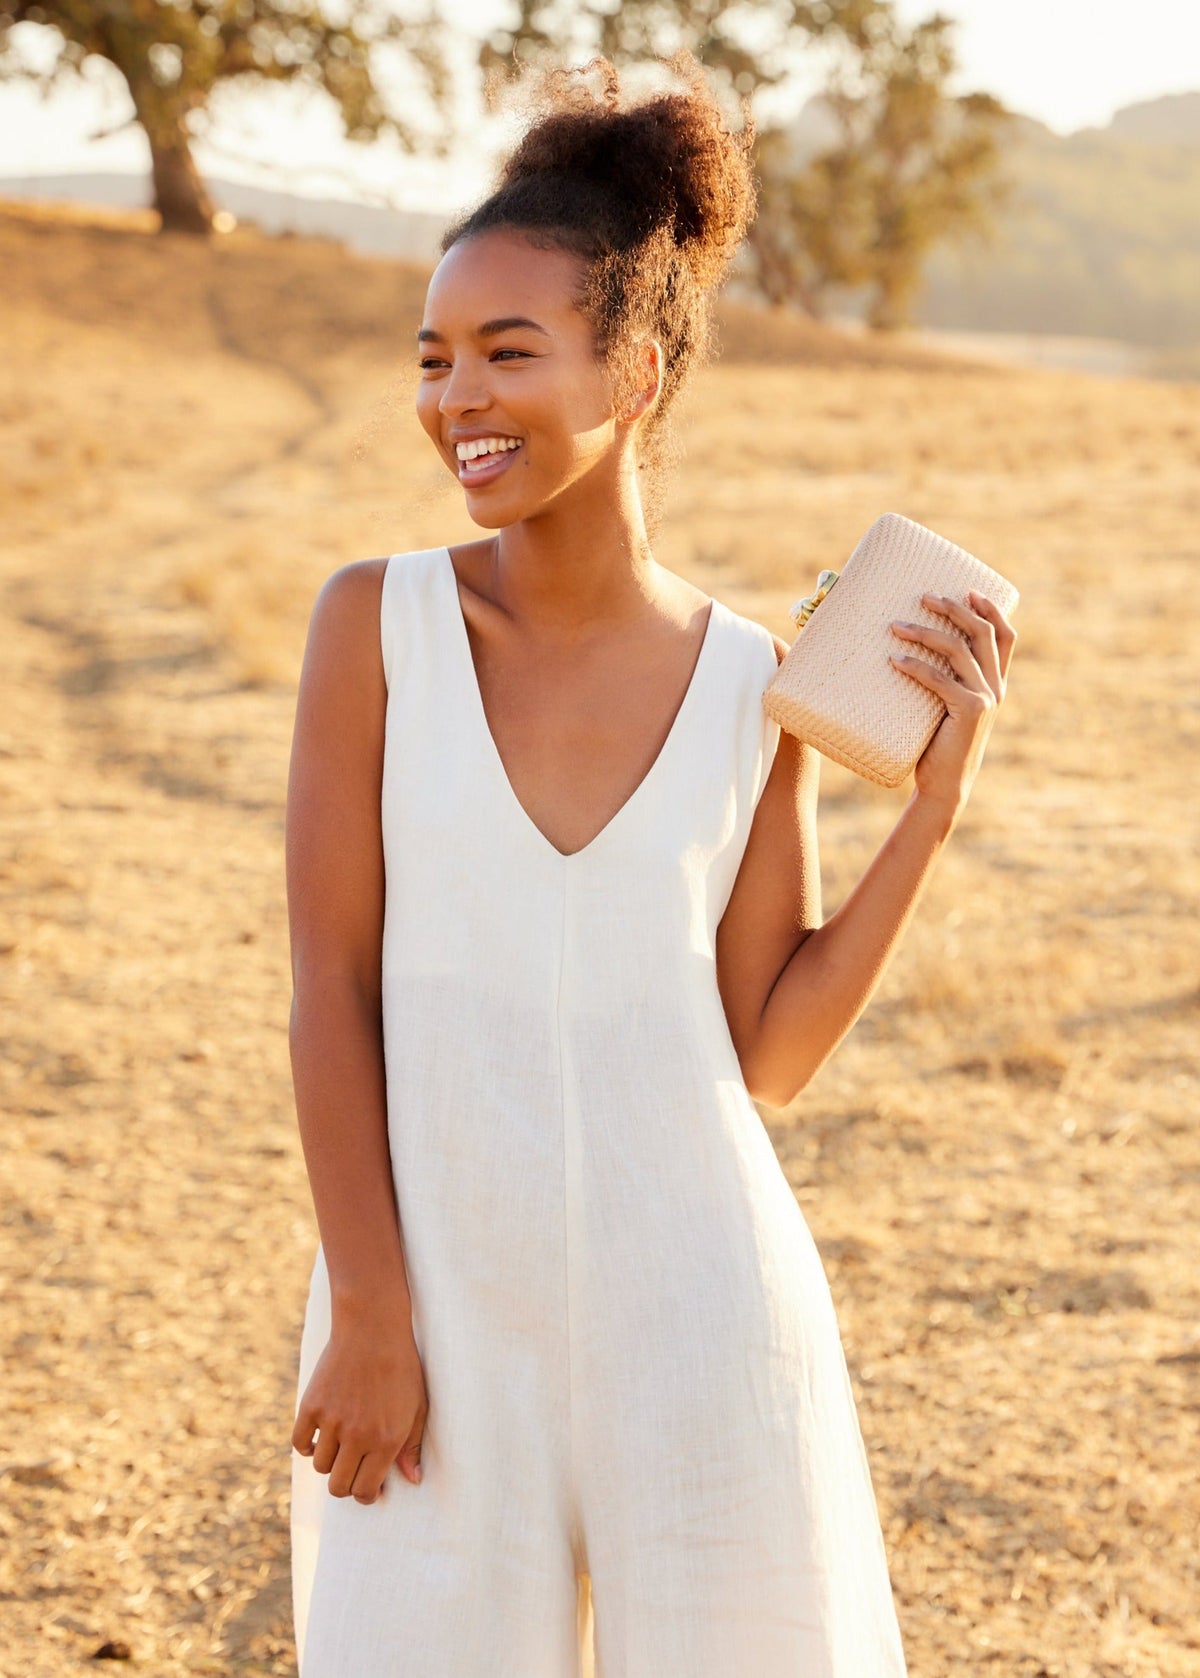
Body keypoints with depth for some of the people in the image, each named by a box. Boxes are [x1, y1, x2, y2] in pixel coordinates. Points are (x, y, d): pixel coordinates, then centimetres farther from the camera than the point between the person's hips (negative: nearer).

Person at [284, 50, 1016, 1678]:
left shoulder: (751, 685, -2)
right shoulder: (378, 622, -6)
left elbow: (769, 1051, 0)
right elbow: (332, 992, -6)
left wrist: (937, 797, -5)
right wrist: (368, 1317, -8)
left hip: (694, 1303, 1)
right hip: (442, 1294, -1)